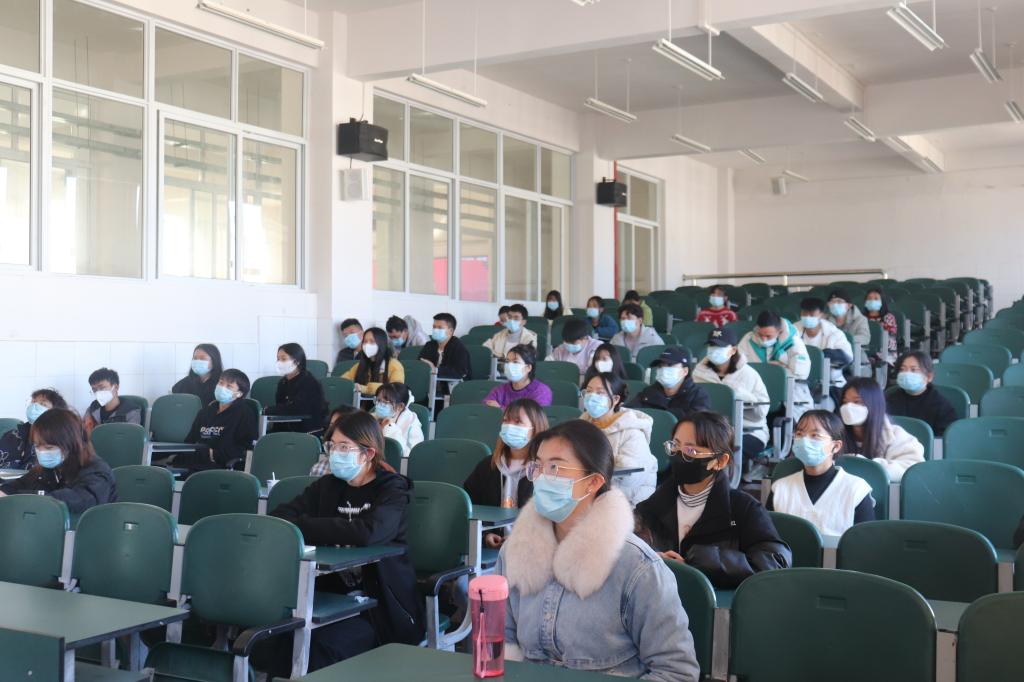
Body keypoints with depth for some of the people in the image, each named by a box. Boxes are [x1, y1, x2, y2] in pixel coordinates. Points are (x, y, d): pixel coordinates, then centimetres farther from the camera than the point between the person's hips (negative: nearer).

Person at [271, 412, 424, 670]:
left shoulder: (393, 489, -5)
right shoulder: (328, 486, 12)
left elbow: (368, 532, -25)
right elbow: (280, 516, 0)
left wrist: (301, 528, -20)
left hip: (381, 604, -4)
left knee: (323, 644, -29)